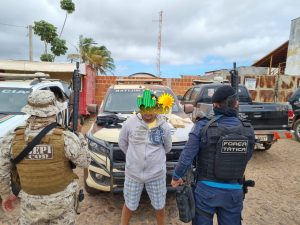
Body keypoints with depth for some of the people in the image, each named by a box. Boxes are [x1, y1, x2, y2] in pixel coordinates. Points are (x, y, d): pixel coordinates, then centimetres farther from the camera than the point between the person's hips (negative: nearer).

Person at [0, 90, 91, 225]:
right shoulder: (66, 138, -25)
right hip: (62, 199, -1)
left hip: (31, 202, 2)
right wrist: (82, 140, 7)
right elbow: (84, 162, -9)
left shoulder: (12, 140, -16)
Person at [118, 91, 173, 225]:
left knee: (159, 206, 19)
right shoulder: (130, 123, -11)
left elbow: (168, 147, 7)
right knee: (129, 205, 19)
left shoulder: (164, 126, -9)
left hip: (157, 174, 1)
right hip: (133, 173, 0)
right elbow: (122, 142, 4)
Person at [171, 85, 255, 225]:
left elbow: (187, 156, -14)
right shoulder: (248, 130, -6)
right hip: (234, 191, 3)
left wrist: (177, 176, 0)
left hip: (206, 189, -2)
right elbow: (245, 159, 2)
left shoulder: (203, 127, -17)